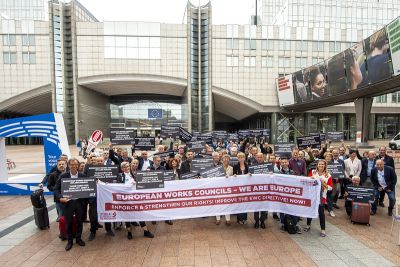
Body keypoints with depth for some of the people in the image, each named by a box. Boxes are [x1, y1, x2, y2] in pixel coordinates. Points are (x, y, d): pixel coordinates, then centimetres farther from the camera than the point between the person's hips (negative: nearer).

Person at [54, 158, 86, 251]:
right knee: (69, 222, 9)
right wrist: (60, 198, -18)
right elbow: (56, 189, -4)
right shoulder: (63, 176, -5)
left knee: (80, 221, 11)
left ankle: (78, 238, 30)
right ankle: (69, 240, 28)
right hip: (68, 202, -1)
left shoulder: (82, 175, 1)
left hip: (79, 202, 1)